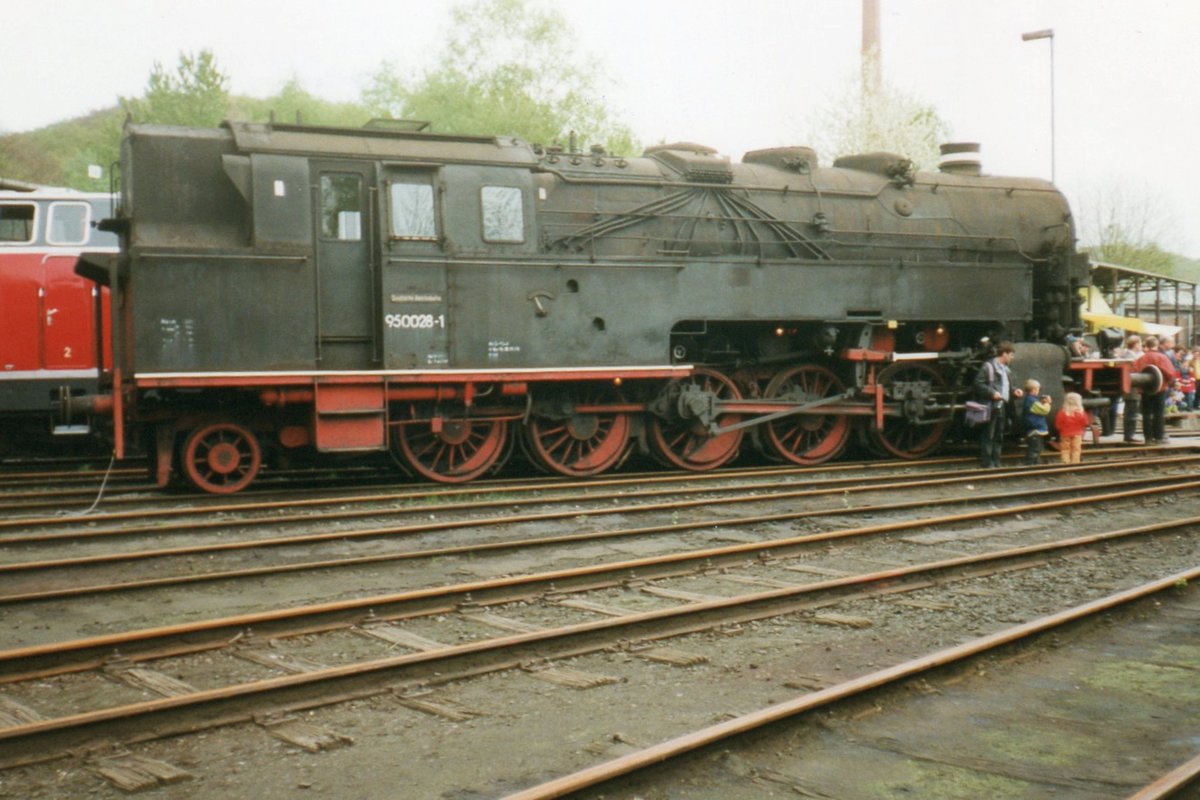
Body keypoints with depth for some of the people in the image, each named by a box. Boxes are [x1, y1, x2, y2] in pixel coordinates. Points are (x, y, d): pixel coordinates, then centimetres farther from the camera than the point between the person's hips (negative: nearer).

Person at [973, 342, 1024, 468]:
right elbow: (978, 384, -13)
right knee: (988, 437, -5)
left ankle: (996, 463, 20)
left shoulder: (1006, 369, 17)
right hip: (990, 407, -9)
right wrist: (992, 393, -20)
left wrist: (1014, 392, 8)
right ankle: (987, 464, -2)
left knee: (999, 438, 13)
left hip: (1002, 408, 9)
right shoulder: (988, 367, -10)